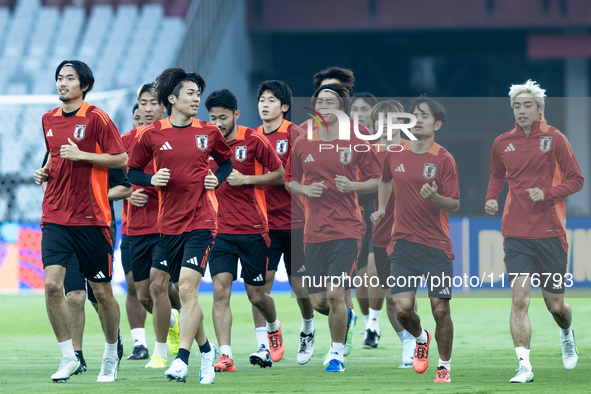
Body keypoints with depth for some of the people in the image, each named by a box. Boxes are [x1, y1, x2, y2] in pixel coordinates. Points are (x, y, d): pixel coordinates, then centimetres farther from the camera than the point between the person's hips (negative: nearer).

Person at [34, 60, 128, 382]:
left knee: (102, 291, 5)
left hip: (91, 218, -4)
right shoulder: (49, 120, 11)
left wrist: (81, 155, -16)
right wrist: (45, 171, 7)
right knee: (52, 284, -12)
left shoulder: (96, 118, -7)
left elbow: (121, 159, -9)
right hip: (55, 216, 4)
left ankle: (111, 355, 24)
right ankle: (68, 357, -2)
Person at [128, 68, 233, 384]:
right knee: (184, 293, 10)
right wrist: (153, 179, -9)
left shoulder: (208, 133, 3)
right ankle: (206, 350, 30)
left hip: (201, 221, -2)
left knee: (187, 287, -17)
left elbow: (226, 161, 20)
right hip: (169, 224, 2)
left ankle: (182, 359, -19)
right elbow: (132, 172, 10)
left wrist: (217, 178, 0)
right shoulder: (152, 135, 1)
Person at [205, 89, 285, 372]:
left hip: (252, 230, -2)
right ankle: (225, 356, -16)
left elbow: (280, 175, 0)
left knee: (256, 296, 7)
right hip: (220, 229, 2)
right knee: (220, 289, -14)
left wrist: (246, 179, -12)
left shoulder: (254, 141, -5)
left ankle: (273, 328, 40)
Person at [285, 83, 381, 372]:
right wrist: (305, 189, -6)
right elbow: (290, 182, 16)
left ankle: (337, 352, 6)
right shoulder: (302, 145, 7)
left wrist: (353, 186, -14)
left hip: (346, 229, -3)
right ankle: (344, 315, 37)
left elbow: (376, 181, 5)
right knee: (317, 300, 2)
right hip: (314, 232, 3)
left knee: (334, 294, -14)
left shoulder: (357, 144, 0)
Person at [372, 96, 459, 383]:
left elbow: (454, 206, -8)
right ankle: (421, 338, 26)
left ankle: (444, 365, 15)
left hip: (437, 245, -3)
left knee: (440, 308, -4)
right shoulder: (395, 154, 5)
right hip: (403, 241, 3)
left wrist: (435, 197, -26)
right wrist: (381, 208, 24)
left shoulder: (444, 159, -6)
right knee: (402, 306, -8)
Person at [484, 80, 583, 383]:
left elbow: (575, 180, -1)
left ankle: (567, 334, 42)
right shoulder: (502, 143, 5)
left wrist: (547, 193, -17)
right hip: (516, 233, 1)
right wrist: (491, 198, 3)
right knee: (519, 299, -13)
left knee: (555, 305, 8)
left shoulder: (554, 139, -4)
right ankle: (524, 366, -14)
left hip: (550, 233, -1)